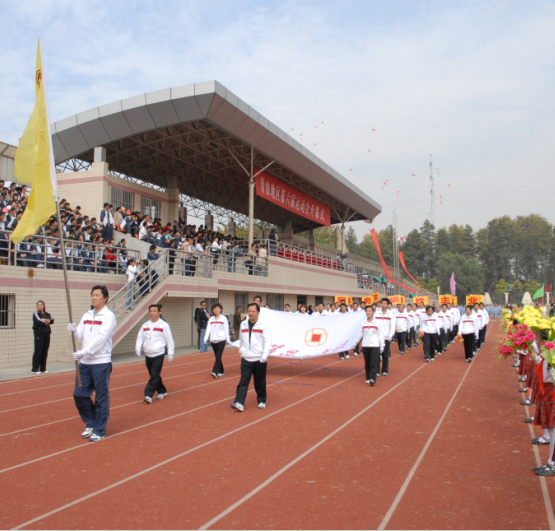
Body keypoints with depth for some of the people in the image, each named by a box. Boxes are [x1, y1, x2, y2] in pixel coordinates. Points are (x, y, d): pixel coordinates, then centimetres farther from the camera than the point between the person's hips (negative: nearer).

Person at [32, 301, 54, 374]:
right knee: (38, 352, -5)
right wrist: (47, 322, -3)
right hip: (39, 334, -5)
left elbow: (52, 320, -5)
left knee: (45, 352, 8)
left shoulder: (47, 314, 11)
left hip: (47, 334, 5)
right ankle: (35, 369, 0)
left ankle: (43, 369, 16)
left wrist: (44, 320, -17)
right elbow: (38, 322, -17)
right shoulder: (36, 314, -2)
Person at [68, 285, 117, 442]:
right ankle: (90, 423, 28)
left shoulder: (108, 316, -8)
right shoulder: (87, 316, 13)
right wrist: (74, 330, -16)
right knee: (79, 394, 9)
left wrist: (83, 352, -25)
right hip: (85, 363, 6)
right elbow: (79, 335, 6)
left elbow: (101, 338, -18)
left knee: (101, 398, 2)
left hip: (101, 363, -6)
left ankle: (99, 430, 15)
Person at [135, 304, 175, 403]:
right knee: (153, 375, 13)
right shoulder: (145, 325, 8)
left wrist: (171, 353, -4)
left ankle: (148, 395, -8)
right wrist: (138, 348, -10)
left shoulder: (164, 325, -6)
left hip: (158, 355, -5)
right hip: (148, 355, 5)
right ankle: (162, 391, 28)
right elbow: (140, 337, 6)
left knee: (155, 375, -10)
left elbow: (169, 340, -4)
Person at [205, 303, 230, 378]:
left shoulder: (224, 318, 1)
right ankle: (221, 372, 17)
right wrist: (206, 338, -9)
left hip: (221, 340, -4)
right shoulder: (211, 319, 10)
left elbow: (226, 330, -1)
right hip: (213, 340, 4)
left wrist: (228, 339, -4)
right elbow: (208, 329, 4)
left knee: (218, 356, -12)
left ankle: (215, 372, -17)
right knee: (217, 357, 8)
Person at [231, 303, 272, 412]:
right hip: (246, 359, 3)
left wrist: (264, 356, -20)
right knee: (243, 381, -4)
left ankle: (261, 401, 25)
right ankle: (239, 403, -9)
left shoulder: (263, 326, -8)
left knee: (260, 382, 8)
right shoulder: (243, 324, 7)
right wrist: (241, 352, 19)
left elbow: (268, 342, -12)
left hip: (259, 359, -3)